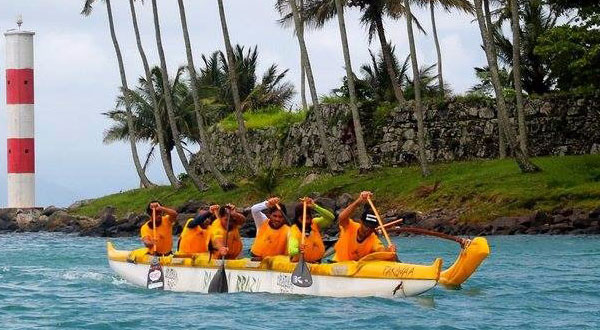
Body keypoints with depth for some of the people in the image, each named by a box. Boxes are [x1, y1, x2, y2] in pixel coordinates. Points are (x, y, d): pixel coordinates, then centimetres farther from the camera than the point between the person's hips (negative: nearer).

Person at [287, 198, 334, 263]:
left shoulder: (315, 223, 1)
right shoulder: (294, 230, -10)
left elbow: (331, 218, -15)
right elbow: (291, 251, -26)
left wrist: (315, 206, -23)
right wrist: (298, 250, -50)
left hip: (318, 262, 2)